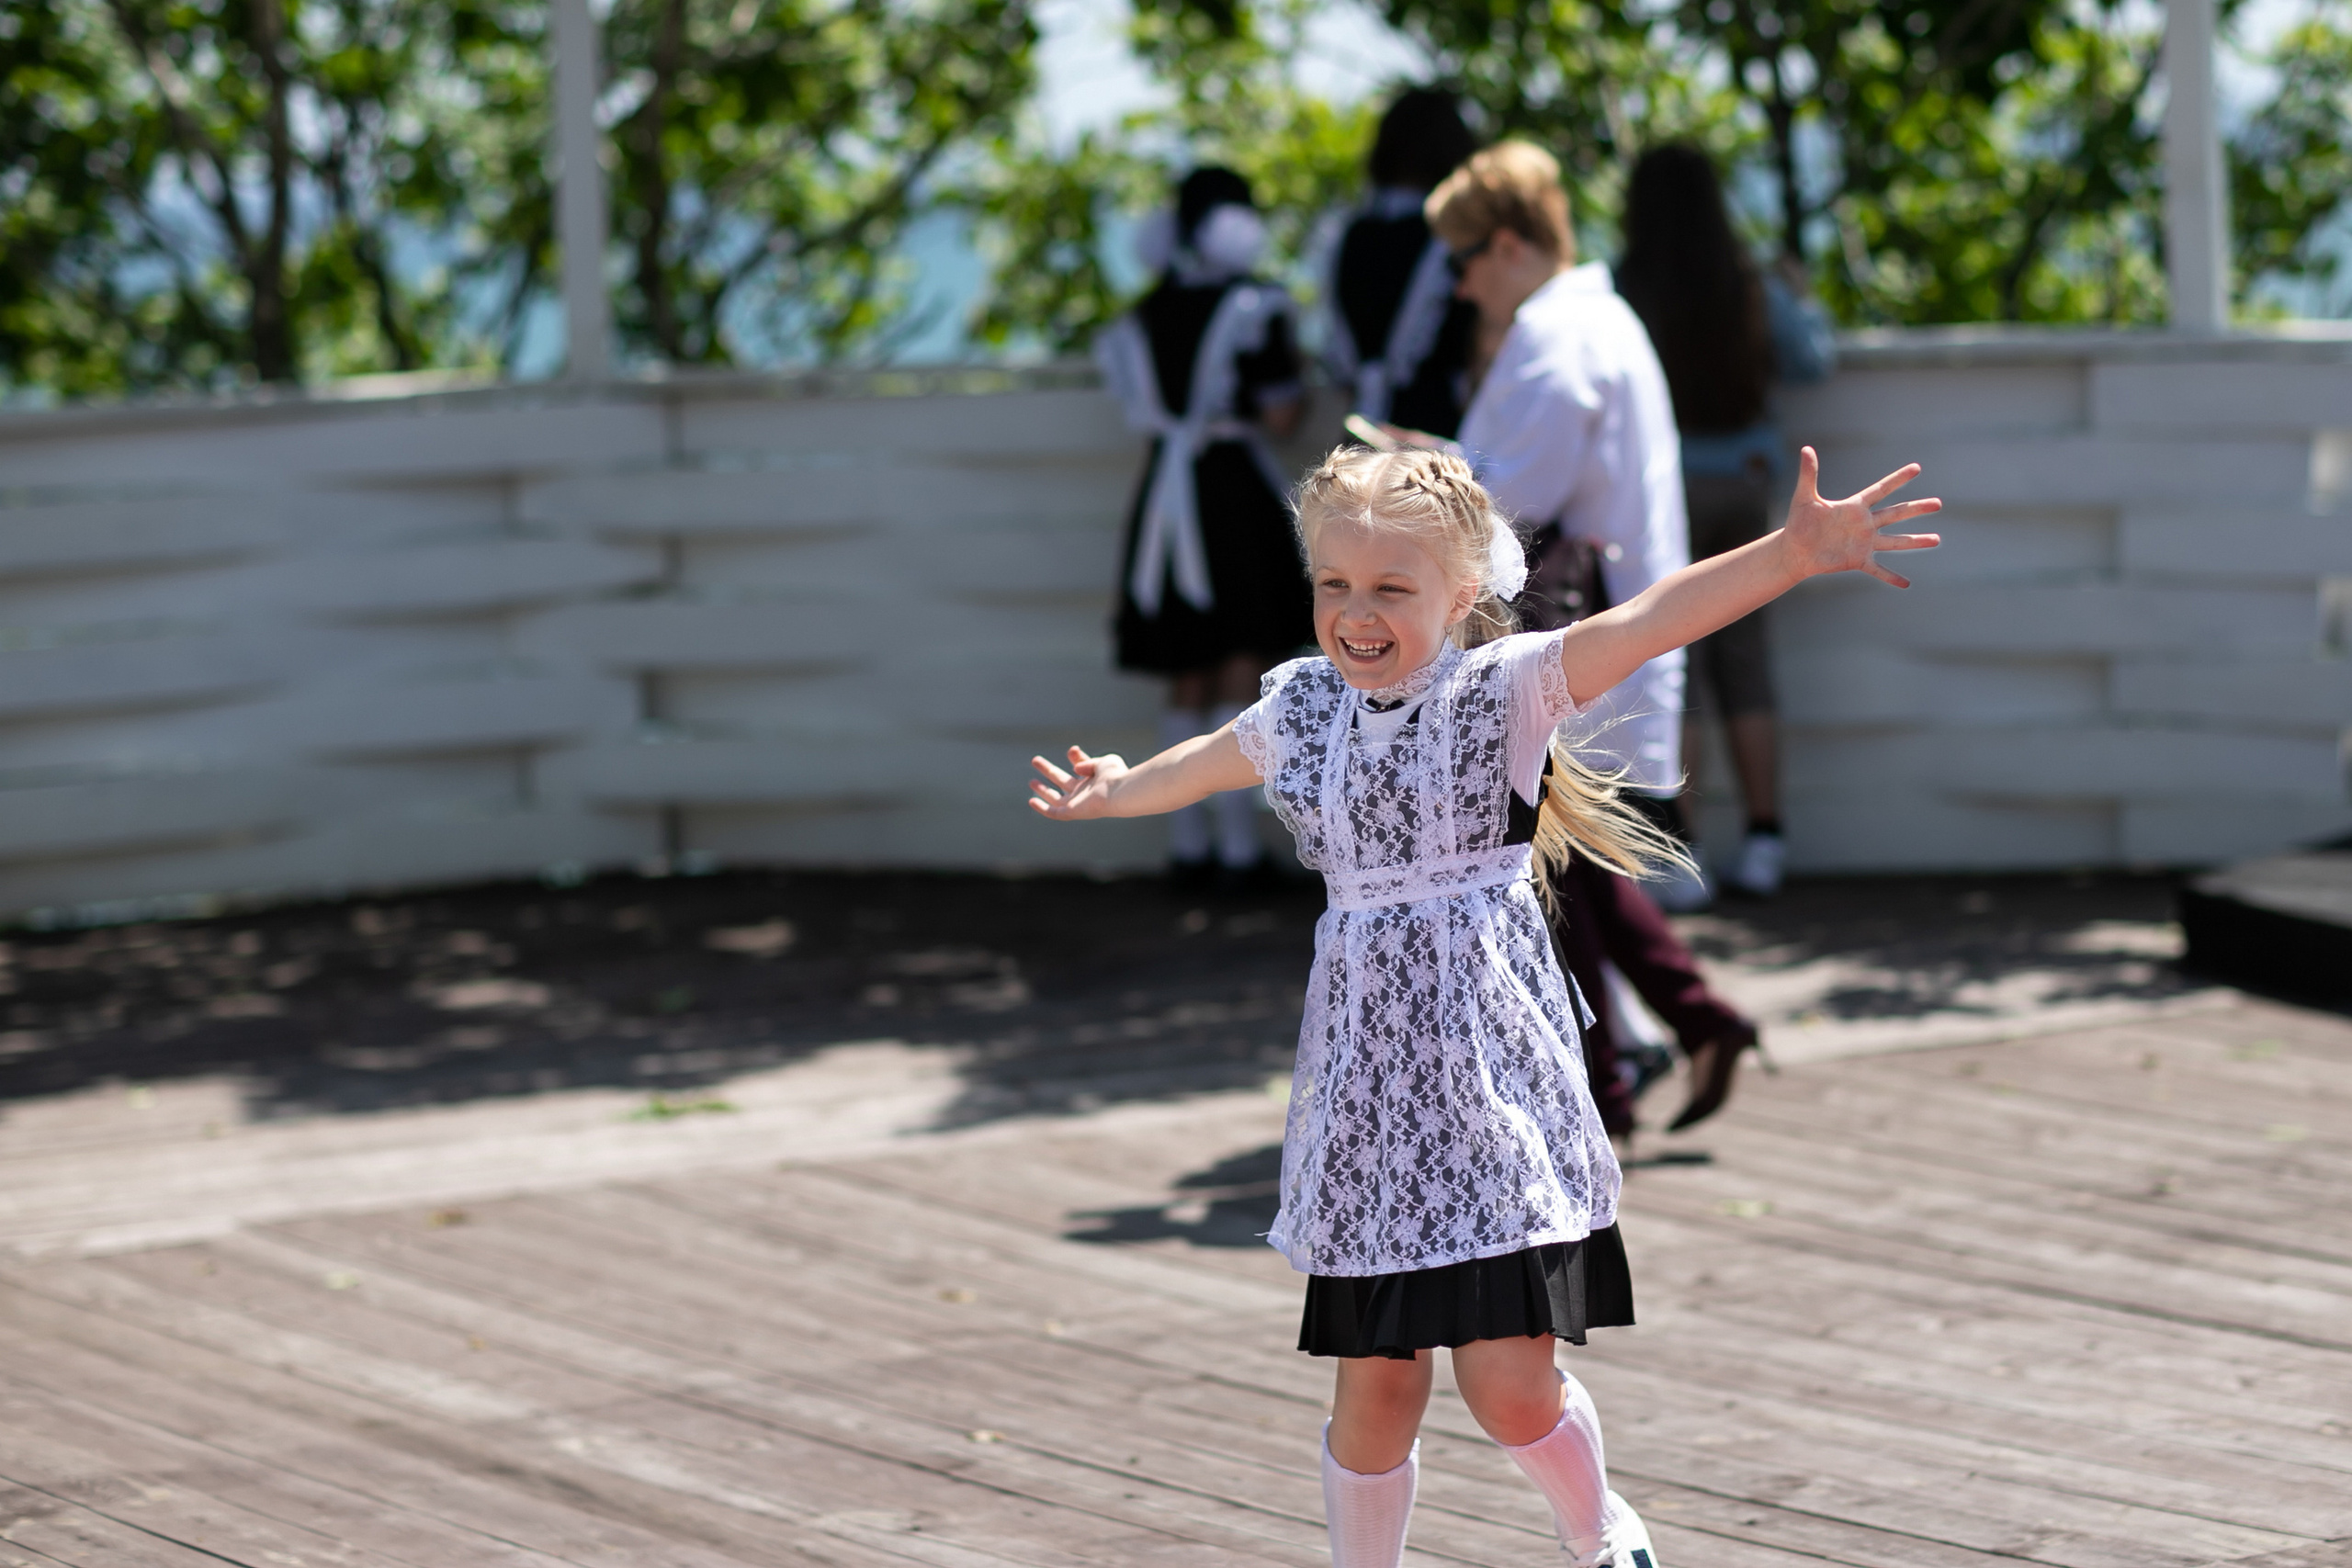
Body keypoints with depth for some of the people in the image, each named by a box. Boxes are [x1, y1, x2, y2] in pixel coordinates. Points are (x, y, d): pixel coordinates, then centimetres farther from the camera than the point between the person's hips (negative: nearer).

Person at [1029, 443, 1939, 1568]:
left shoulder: (1507, 687, -6)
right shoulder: (1302, 707, 10)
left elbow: (1647, 622, -24)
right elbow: (1205, 764, 34)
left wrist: (1788, 554, -40)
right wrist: (1113, 791, 54)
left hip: (1488, 1073, -5)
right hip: (1363, 1092, 5)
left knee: (1510, 1388, -8)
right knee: (1374, 1390, 6)